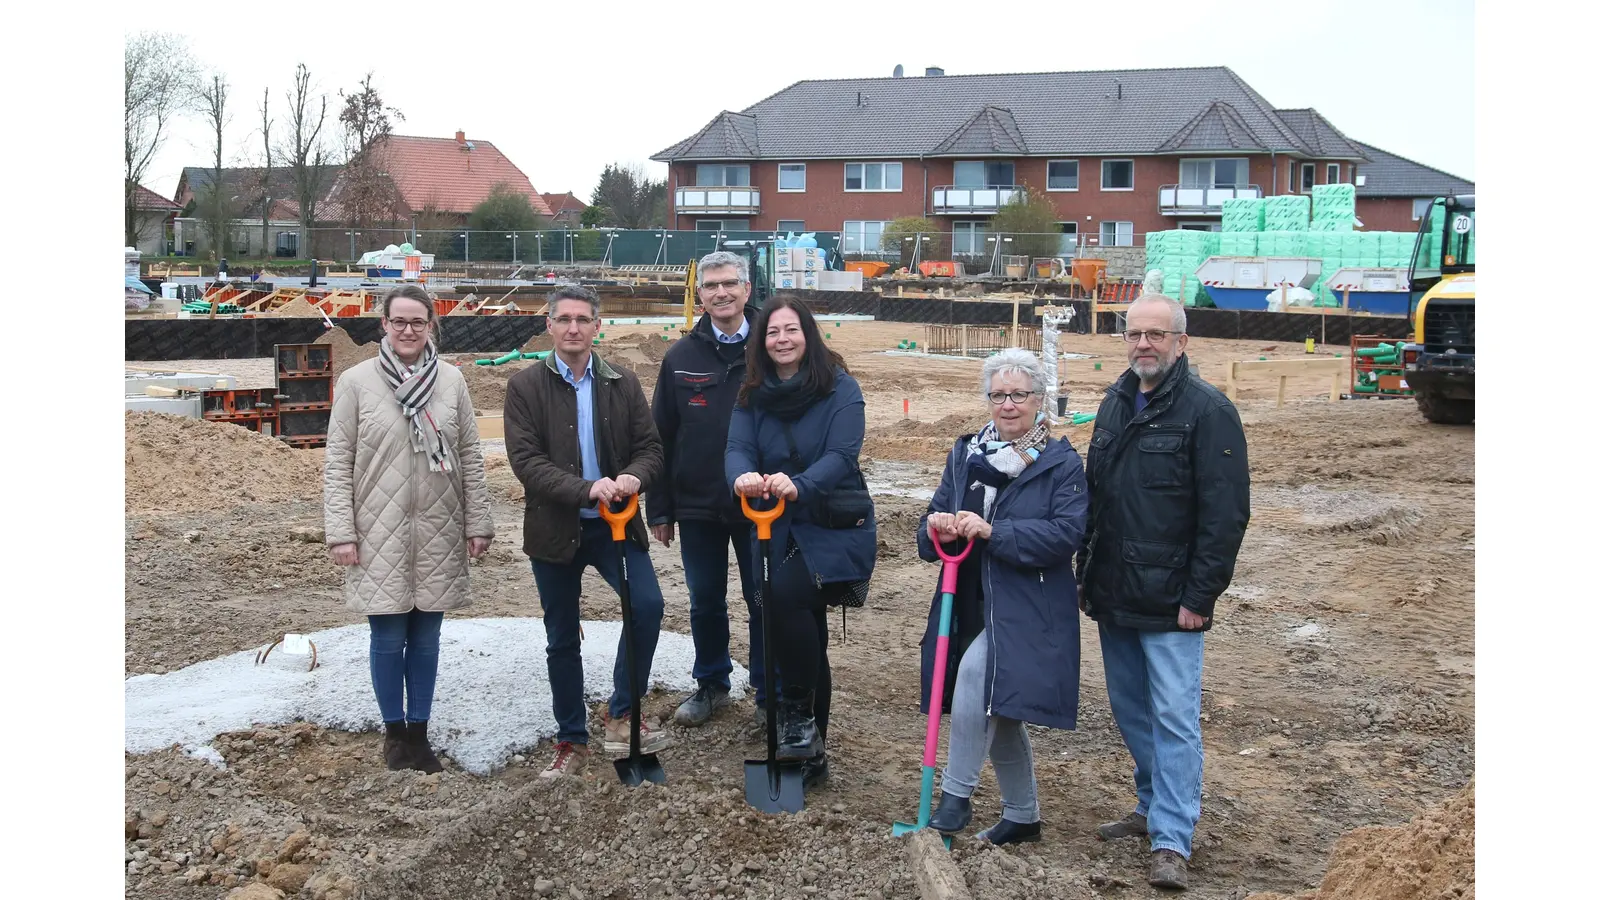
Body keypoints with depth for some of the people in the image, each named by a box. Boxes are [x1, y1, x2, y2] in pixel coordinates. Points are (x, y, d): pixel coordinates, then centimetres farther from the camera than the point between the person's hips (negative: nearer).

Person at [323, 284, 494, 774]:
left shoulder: (451, 380, 3)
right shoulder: (356, 381, -2)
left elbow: (470, 457, 7)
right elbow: (337, 463, -1)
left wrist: (478, 524, 4)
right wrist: (341, 532, -6)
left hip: (439, 532, 2)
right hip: (379, 534, -2)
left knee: (426, 638, 9)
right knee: (388, 638, 4)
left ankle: (419, 732, 21)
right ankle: (394, 731, 22)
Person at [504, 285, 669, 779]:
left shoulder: (623, 384, 6)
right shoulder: (525, 386, -3)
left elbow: (650, 447, 3)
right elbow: (526, 460, -13)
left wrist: (633, 476, -21)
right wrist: (586, 489, -26)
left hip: (616, 524, 1)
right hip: (555, 529, -1)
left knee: (647, 605, -20)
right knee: (562, 640, 9)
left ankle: (621, 715, -2)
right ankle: (571, 742, 24)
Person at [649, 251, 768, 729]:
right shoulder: (681, 358, 3)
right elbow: (661, 437, 5)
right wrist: (659, 508, 2)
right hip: (697, 507, 2)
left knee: (763, 601, 6)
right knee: (705, 601, 13)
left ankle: (769, 694, 20)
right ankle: (711, 685, 31)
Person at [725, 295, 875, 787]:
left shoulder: (840, 388, -10)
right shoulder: (753, 394, 3)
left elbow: (842, 455, -21)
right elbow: (737, 448, -11)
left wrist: (798, 486, -40)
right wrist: (743, 475, -35)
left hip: (835, 529, -5)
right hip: (781, 531, 5)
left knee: (783, 596, -29)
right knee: (807, 637, 12)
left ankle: (798, 715, -13)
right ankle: (812, 754, 24)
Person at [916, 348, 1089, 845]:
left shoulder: (1061, 463, -6)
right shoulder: (965, 453, 10)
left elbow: (1066, 534, -17)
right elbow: (936, 516, 10)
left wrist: (993, 532, -24)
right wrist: (936, 526, -15)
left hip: (1028, 608, -6)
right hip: (972, 603, 6)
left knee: (976, 671, -28)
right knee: (996, 711, 14)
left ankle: (956, 796, -15)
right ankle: (1022, 815, 31)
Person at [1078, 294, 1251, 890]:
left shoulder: (1207, 410, -10)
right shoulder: (1115, 404, 12)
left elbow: (1226, 512, -14)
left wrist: (1200, 596, -16)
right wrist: (1087, 573, 14)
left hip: (1170, 600, -7)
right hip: (1113, 595, 7)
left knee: (1174, 718, -5)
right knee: (1131, 711, 15)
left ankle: (1171, 841, -1)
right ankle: (1154, 807, 30)